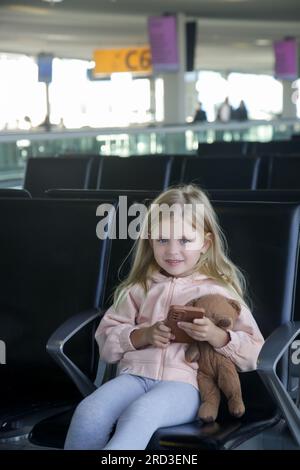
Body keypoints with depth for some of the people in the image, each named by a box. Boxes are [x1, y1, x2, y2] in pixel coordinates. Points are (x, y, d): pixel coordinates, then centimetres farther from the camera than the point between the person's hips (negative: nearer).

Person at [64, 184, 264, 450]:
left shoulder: (219, 292, 13)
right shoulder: (141, 288, 21)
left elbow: (255, 353, 8)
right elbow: (106, 341, 17)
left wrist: (215, 335, -10)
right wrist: (144, 335, -1)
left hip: (184, 382, -3)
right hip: (135, 375, 3)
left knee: (140, 412, -38)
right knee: (89, 413, -30)